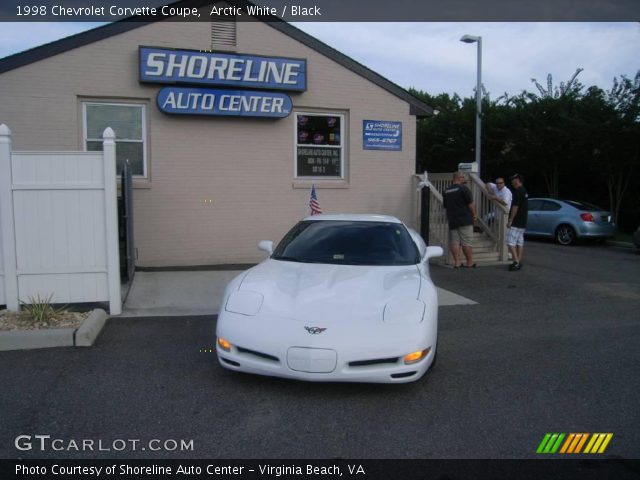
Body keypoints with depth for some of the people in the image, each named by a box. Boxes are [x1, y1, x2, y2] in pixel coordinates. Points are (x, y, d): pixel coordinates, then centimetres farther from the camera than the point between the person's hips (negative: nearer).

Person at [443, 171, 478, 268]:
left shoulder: (446, 191, 12)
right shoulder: (463, 189, -8)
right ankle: (470, 263, 5)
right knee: (466, 242, -1)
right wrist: (474, 215, 2)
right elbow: (471, 203, -11)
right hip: (465, 220, -5)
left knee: (454, 242, 4)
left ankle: (457, 262, 1)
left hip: (452, 220, 5)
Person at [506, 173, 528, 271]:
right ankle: (519, 262, 13)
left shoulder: (518, 191, -15)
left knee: (511, 242, -11)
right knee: (520, 242, 10)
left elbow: (515, 206, -21)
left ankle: (516, 262, -17)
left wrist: (510, 220, -18)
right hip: (522, 222, 10)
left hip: (515, 222, -10)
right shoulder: (524, 191, 16)